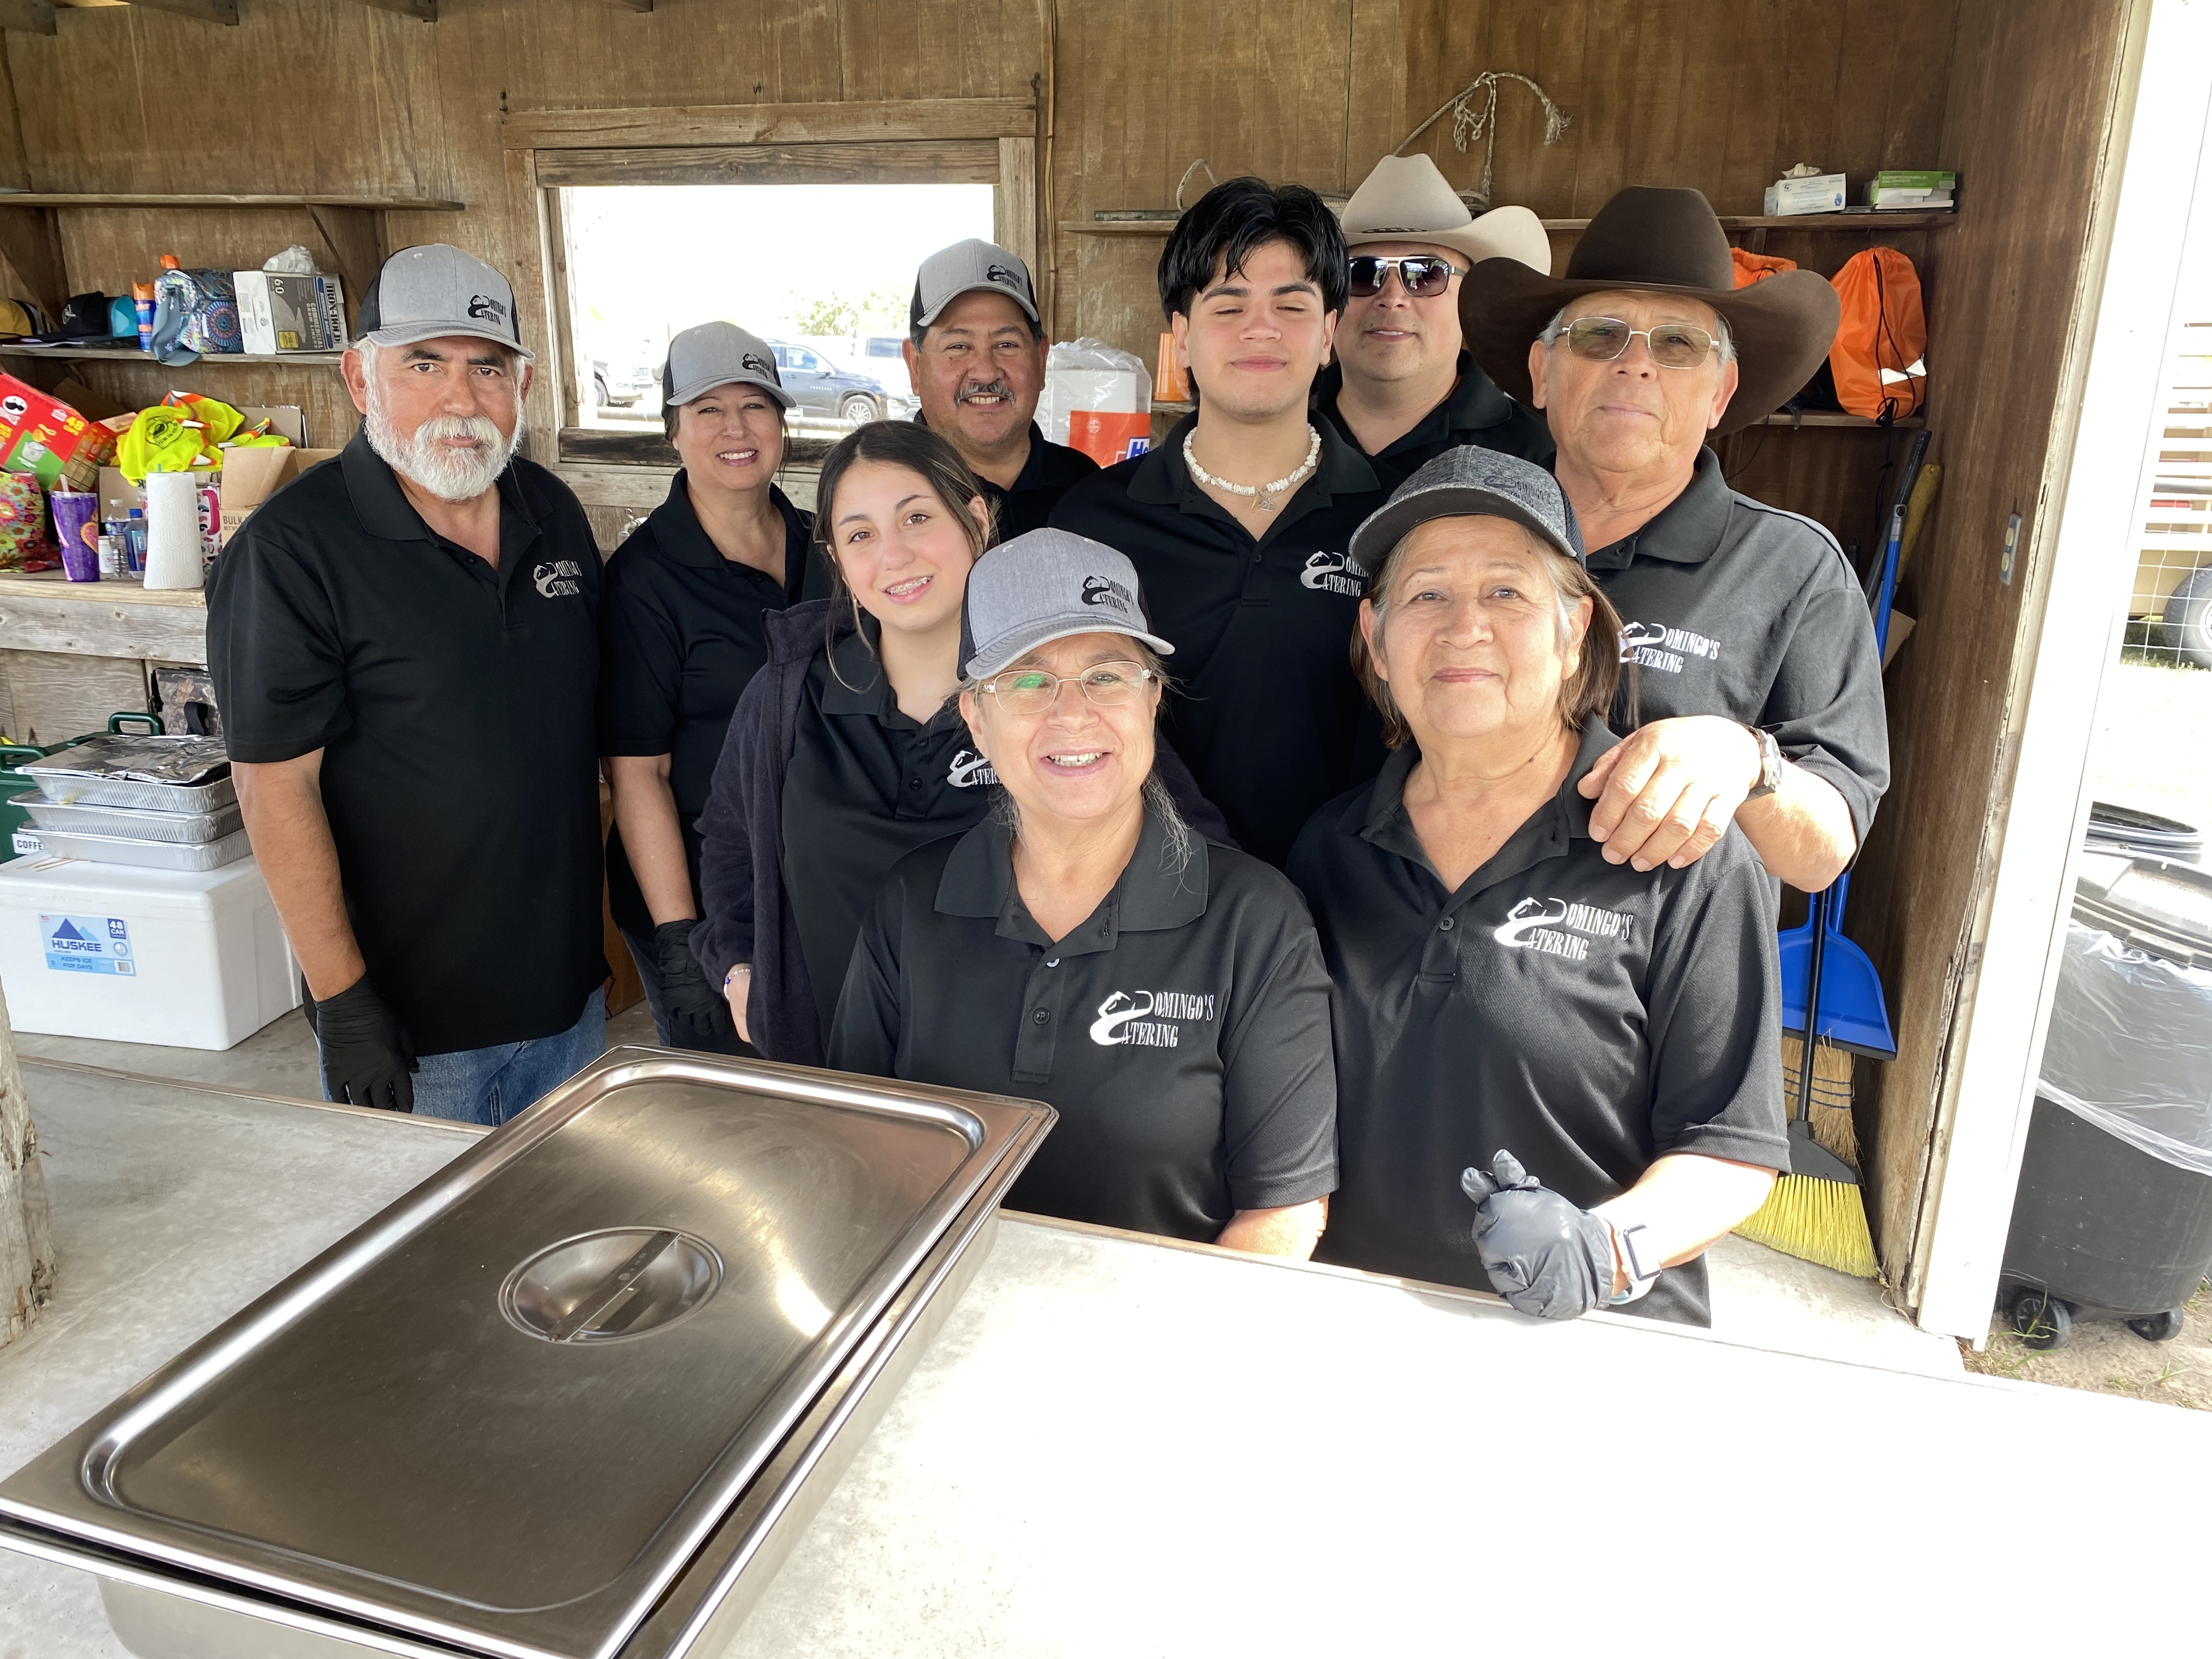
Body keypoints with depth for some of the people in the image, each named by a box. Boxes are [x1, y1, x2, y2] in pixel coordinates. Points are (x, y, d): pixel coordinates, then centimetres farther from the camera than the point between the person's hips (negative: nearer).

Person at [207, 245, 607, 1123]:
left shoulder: (552, 510, 3)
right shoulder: (291, 550, -16)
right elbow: (277, 789, -15)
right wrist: (344, 1005, -16)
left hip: (568, 988, 6)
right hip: (412, 1021, -5)